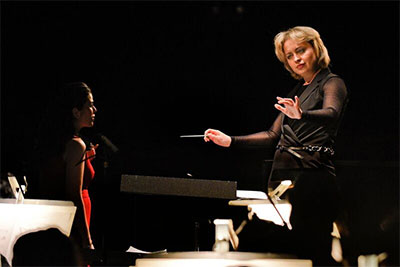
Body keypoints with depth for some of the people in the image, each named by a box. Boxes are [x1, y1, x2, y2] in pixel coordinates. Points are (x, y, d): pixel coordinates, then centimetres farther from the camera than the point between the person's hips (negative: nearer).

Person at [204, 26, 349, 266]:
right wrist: (230, 141, 18)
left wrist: (302, 115, -43)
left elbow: (331, 114, -21)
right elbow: (274, 135, 26)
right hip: (282, 175, 7)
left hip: (312, 176, -7)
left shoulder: (332, 83, 1)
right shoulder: (296, 92, 24)